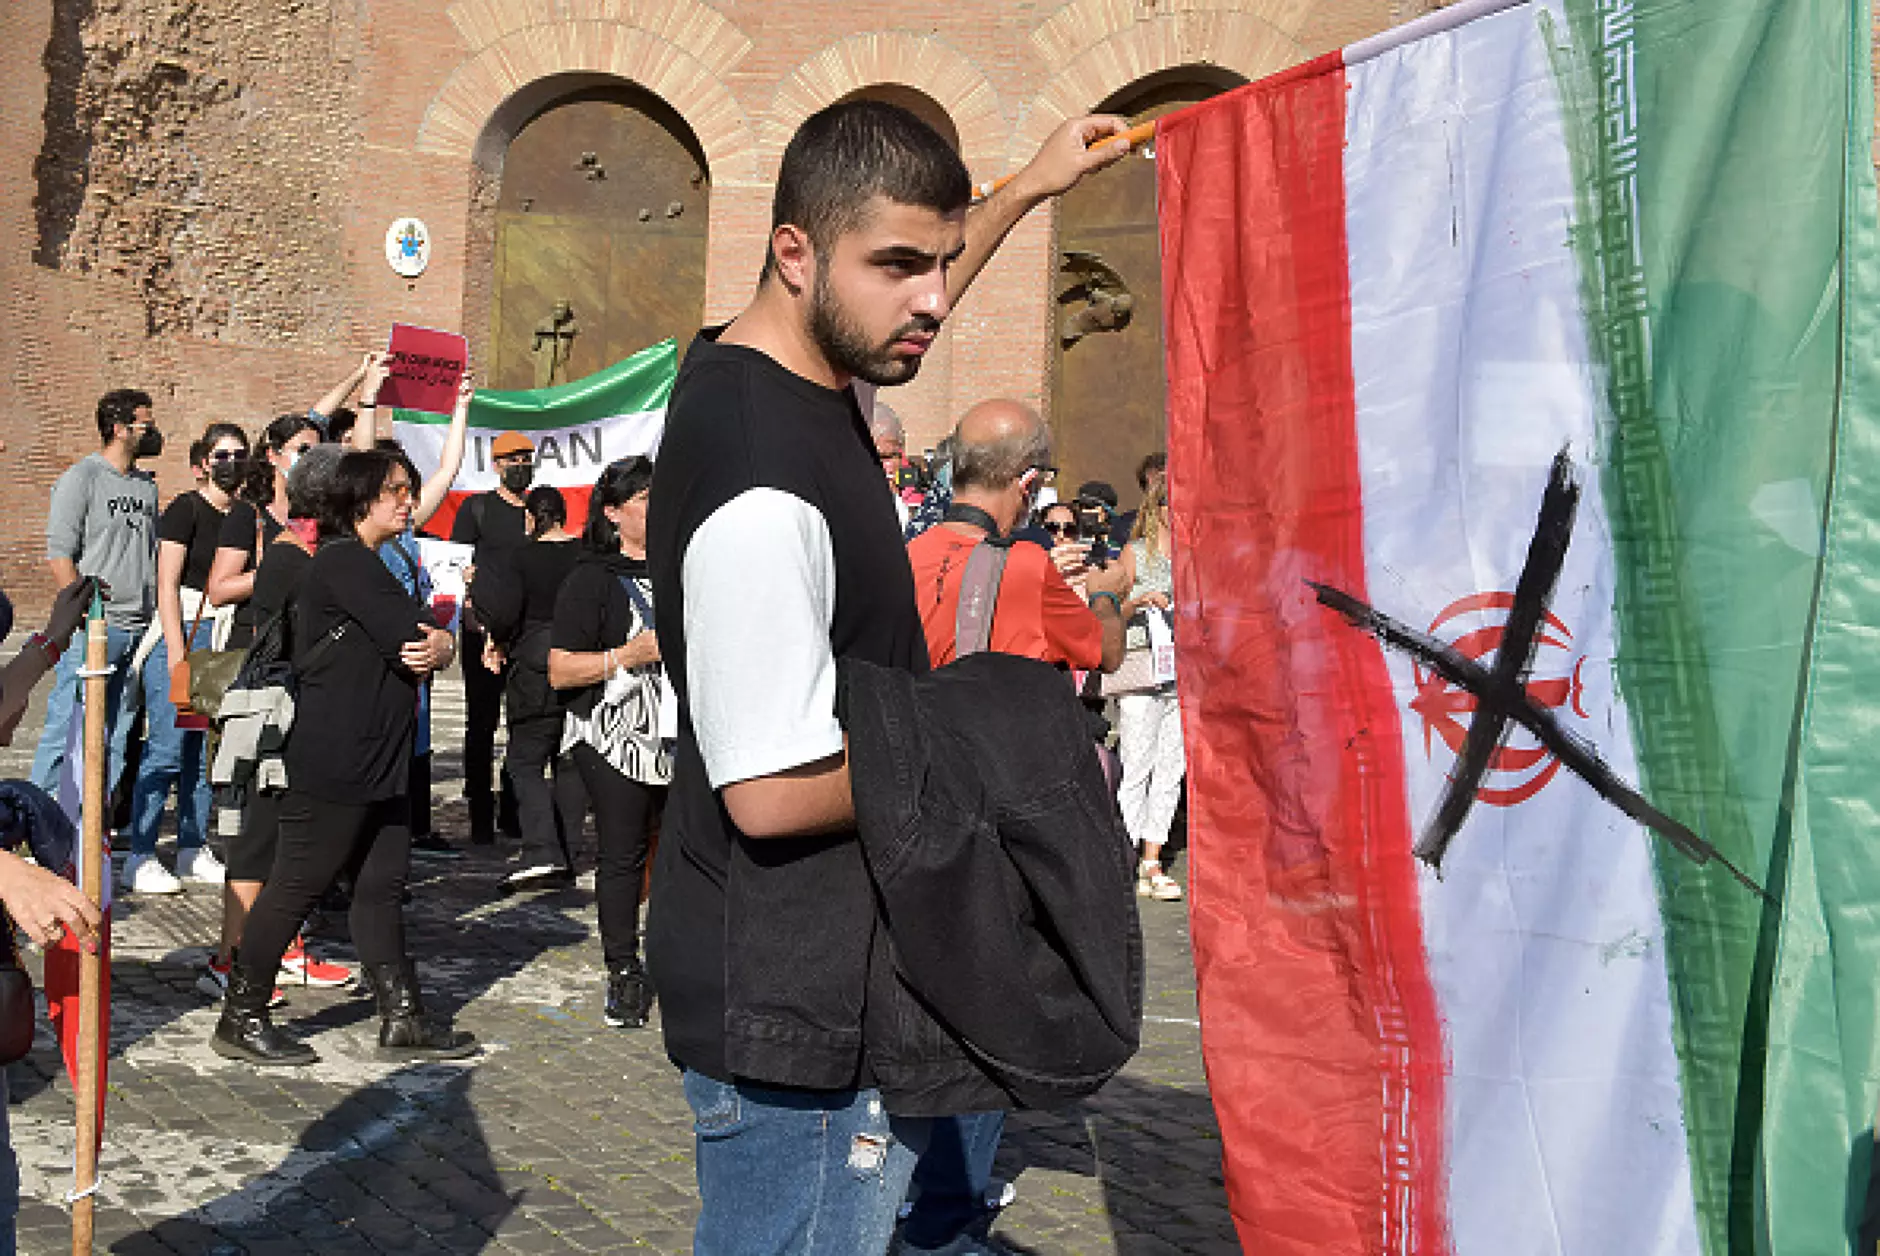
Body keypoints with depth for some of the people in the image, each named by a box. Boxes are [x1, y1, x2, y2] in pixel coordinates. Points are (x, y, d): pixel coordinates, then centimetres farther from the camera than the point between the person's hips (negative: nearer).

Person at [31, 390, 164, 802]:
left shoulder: (147, 486, 16)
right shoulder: (81, 477, -3)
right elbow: (59, 553, -8)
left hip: (139, 630, 6)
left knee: (117, 735, 8)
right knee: (68, 728, -6)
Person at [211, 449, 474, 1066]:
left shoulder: (371, 565, 20)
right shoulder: (343, 559, -12)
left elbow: (421, 643, 12)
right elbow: (410, 640, -20)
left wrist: (435, 646, -11)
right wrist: (440, 641, 1)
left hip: (380, 763, 10)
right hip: (334, 764, -10)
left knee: (381, 889, 11)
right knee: (296, 887, -1)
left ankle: (403, 1021, 15)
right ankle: (241, 1018, 12)